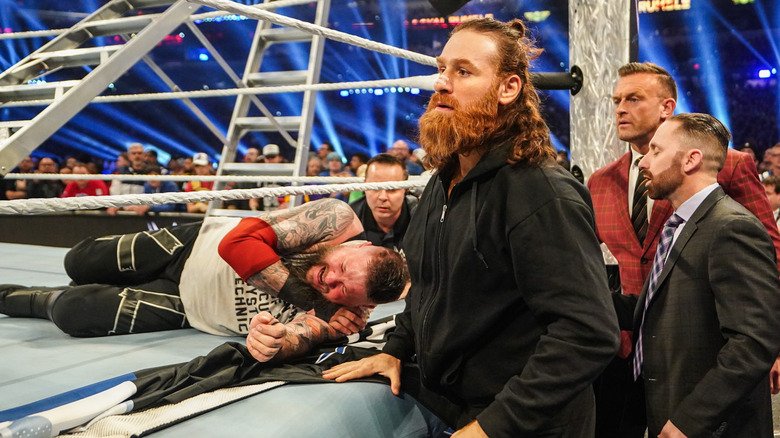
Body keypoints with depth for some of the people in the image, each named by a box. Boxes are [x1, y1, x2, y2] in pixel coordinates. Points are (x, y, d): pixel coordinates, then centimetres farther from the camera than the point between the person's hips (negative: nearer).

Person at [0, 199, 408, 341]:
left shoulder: (337, 315, -28)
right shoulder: (339, 220, -27)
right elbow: (239, 241, -27)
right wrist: (294, 289, -34)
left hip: (188, 307, -1)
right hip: (197, 243, 1)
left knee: (70, 311, -4)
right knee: (78, 264, 10)